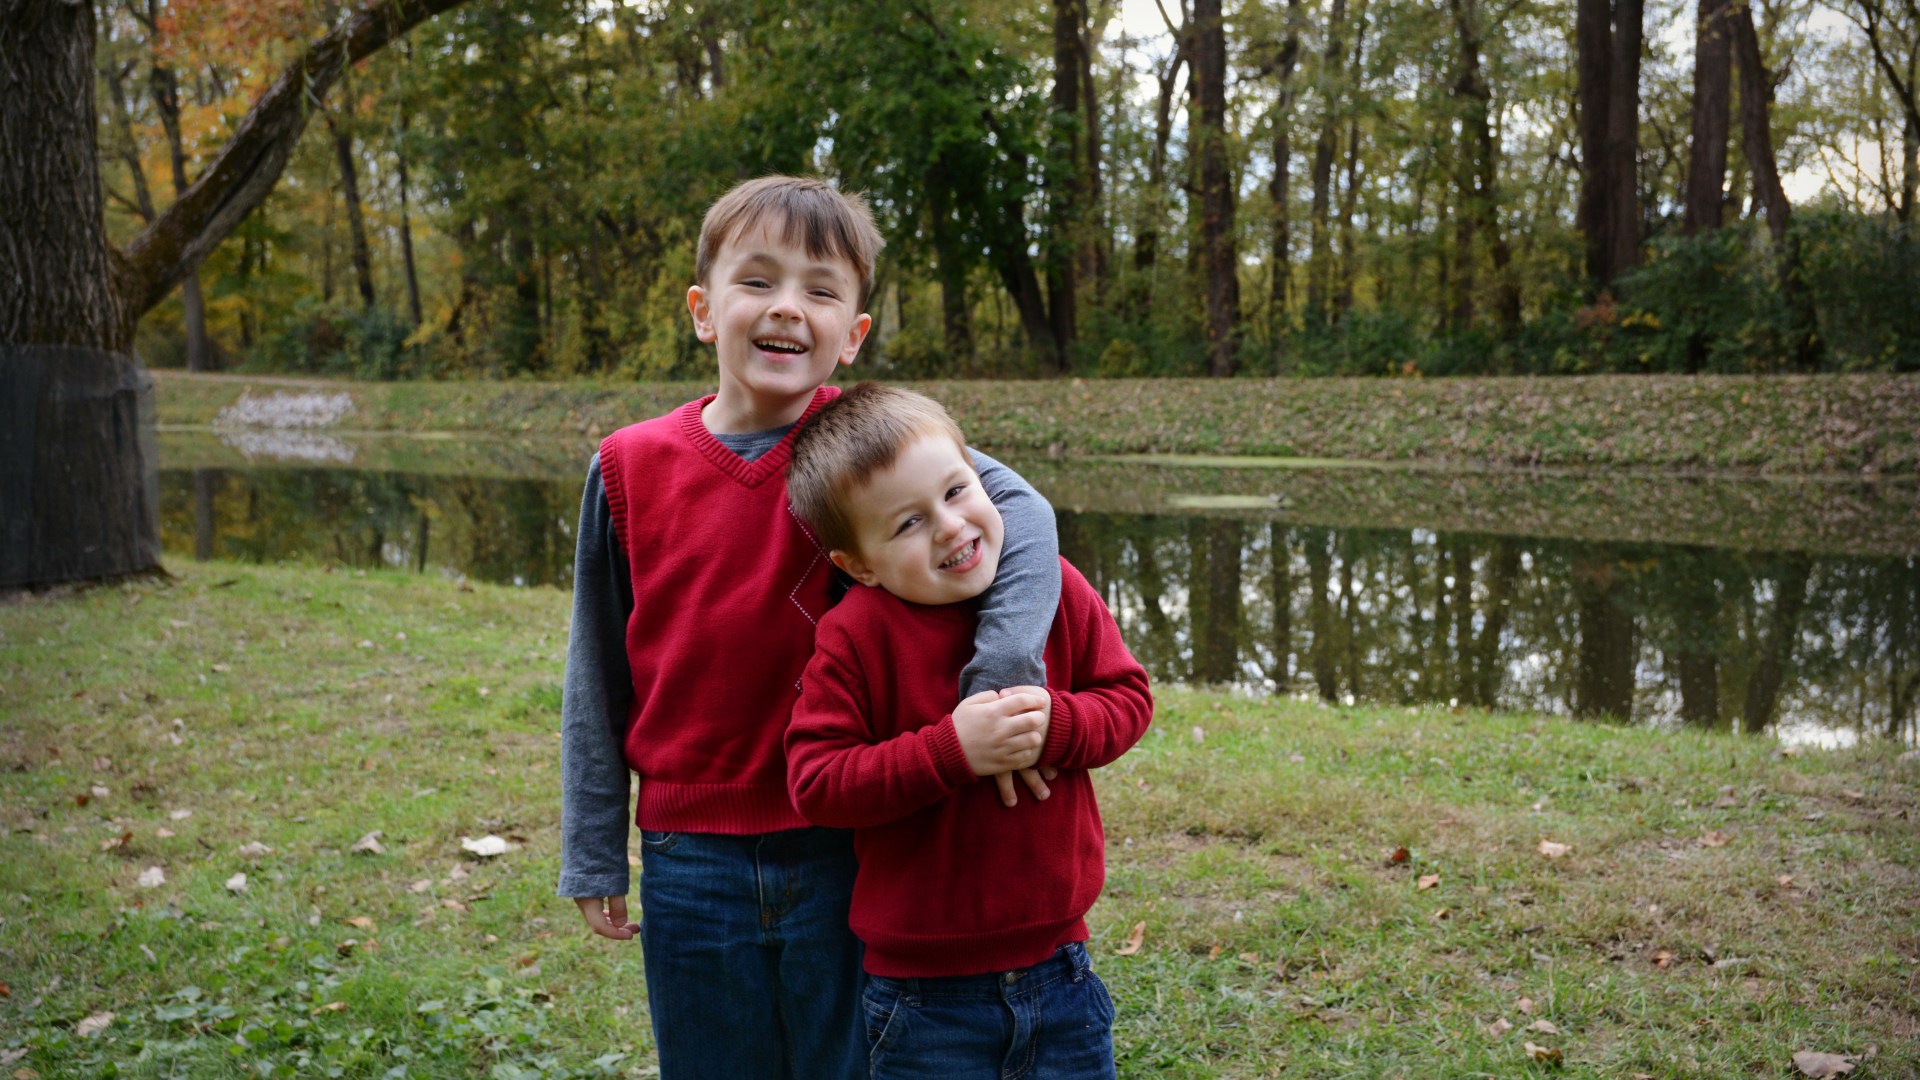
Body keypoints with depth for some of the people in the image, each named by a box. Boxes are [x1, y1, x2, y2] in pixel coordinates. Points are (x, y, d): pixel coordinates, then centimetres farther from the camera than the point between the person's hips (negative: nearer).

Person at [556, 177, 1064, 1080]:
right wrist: (592, 857, 8)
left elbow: (1016, 507, -21)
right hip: (692, 862, 1)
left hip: (848, 853, -1)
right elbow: (597, 679, 4)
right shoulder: (630, 470, -3)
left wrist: (1001, 668, -36)